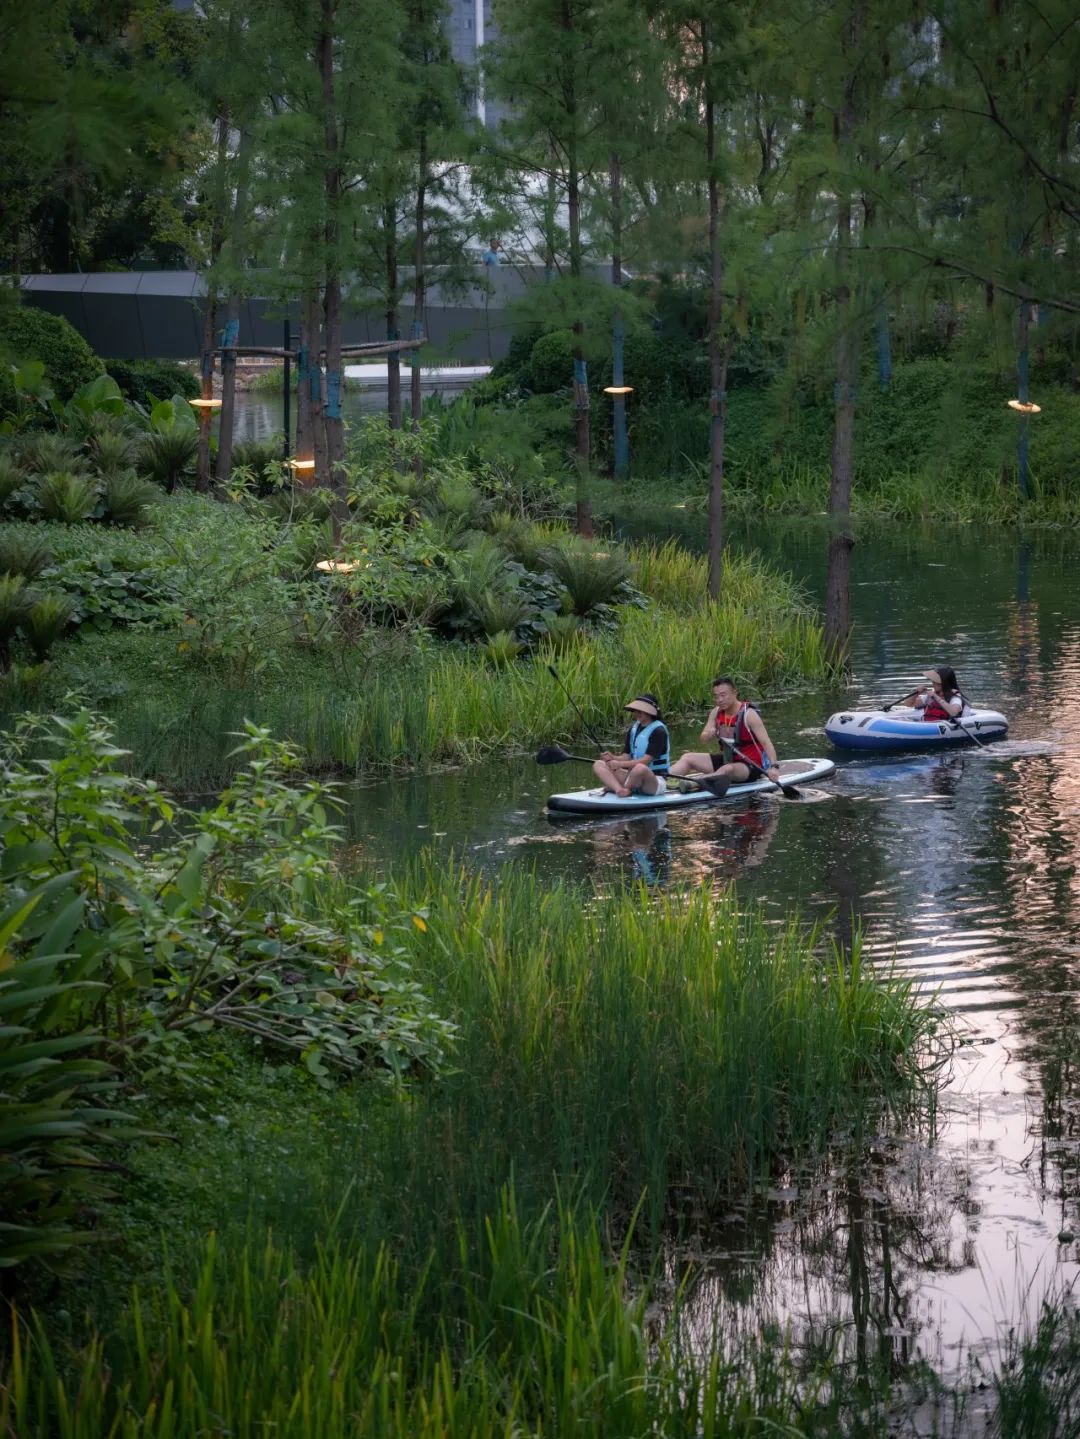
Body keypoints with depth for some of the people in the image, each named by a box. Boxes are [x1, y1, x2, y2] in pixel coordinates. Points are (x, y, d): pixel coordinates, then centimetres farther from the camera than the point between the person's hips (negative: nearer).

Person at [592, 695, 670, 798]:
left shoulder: (658, 731, -11)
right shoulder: (633, 730, 13)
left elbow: (646, 761, -19)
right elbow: (626, 756, 7)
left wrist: (620, 764, -23)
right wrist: (613, 758, -14)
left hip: (655, 782, -7)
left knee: (640, 768, -42)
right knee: (598, 765, -7)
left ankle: (613, 787, -13)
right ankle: (620, 789, -32)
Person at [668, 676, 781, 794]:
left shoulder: (748, 714, -16)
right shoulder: (716, 712, 3)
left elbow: (766, 743, -22)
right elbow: (703, 737, 2)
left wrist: (774, 767, -37)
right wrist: (710, 734, -23)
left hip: (750, 766, -7)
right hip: (726, 760, 7)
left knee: (728, 769, -39)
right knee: (687, 758, -2)